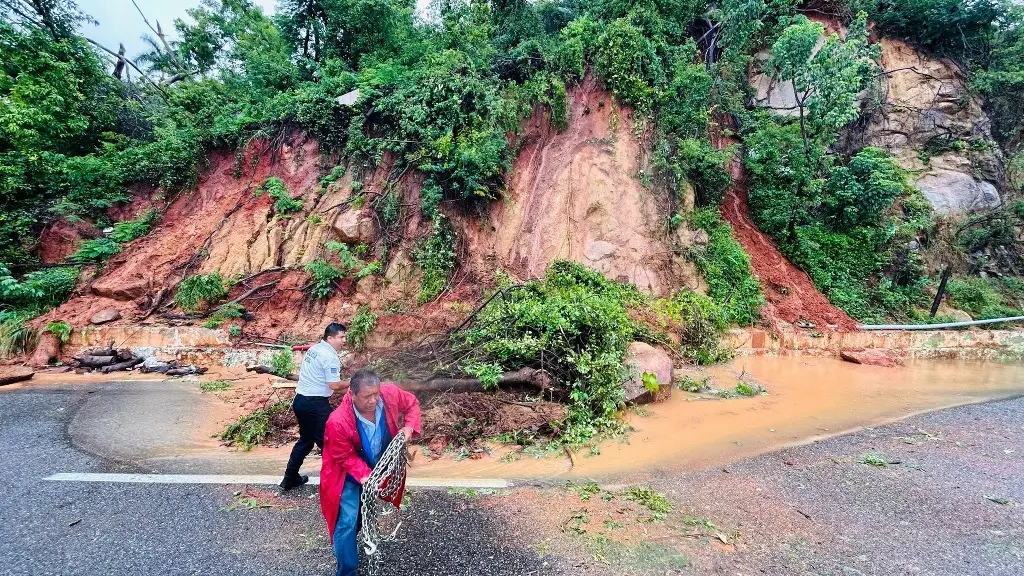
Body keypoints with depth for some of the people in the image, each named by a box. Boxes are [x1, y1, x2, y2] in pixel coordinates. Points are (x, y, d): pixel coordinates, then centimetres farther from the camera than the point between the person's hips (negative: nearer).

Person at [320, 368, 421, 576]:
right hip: (349, 475, -5)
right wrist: (365, 476, -36)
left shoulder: (390, 394, -29)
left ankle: (352, 539, 54)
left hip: (379, 467, 5)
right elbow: (346, 457, -23)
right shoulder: (338, 422, -37)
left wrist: (409, 427, -23)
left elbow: (412, 403, -8)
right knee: (348, 521, -6)